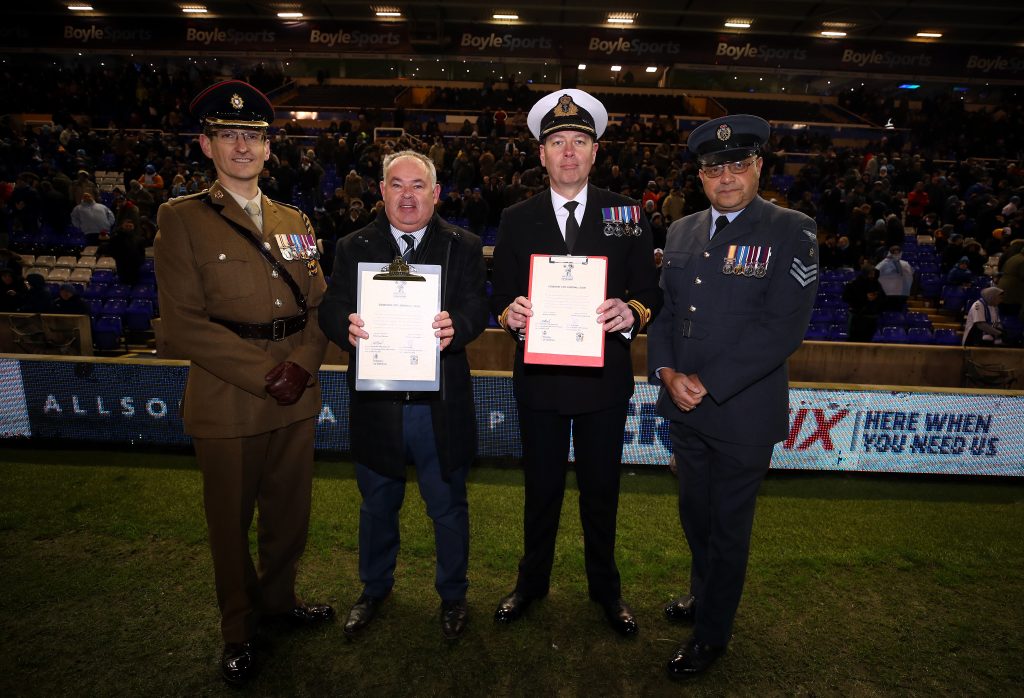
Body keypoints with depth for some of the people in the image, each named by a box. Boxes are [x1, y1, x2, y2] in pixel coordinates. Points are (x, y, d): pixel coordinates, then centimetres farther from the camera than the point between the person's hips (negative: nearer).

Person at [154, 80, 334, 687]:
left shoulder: (294, 221, 12)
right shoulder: (182, 220, -2)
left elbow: (320, 305, 7)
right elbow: (184, 324, -10)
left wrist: (303, 363, -11)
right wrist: (263, 374, -16)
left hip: (298, 395, 4)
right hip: (227, 402, -3)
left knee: (290, 510, 16)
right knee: (231, 520, 12)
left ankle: (279, 599, 41)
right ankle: (240, 629, 35)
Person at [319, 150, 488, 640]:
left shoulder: (463, 247, 1)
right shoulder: (354, 247, 5)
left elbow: (476, 308, -10)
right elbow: (331, 308, -4)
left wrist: (456, 326, -33)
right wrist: (347, 326, -28)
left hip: (441, 405, -1)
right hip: (376, 402, 2)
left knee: (448, 507, 15)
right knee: (377, 505, 21)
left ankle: (452, 593, 40)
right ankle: (374, 588, 47)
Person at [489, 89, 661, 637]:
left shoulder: (626, 215, 1)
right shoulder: (516, 219, 2)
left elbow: (649, 294, 0)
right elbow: (501, 300, 2)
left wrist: (631, 313, -22)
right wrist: (510, 314, -20)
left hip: (603, 378, 0)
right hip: (538, 379, 0)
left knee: (601, 489, 15)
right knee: (541, 488, 15)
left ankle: (605, 587, 39)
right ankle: (532, 581, 40)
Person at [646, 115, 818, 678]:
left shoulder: (792, 232, -9)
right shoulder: (682, 232, 8)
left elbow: (783, 327, -17)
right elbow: (662, 309, 7)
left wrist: (707, 383, -19)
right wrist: (667, 373, -9)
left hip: (744, 410, -5)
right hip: (683, 406, 5)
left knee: (728, 526, 12)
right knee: (694, 514, 21)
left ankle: (712, 632, 33)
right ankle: (703, 594, 47)